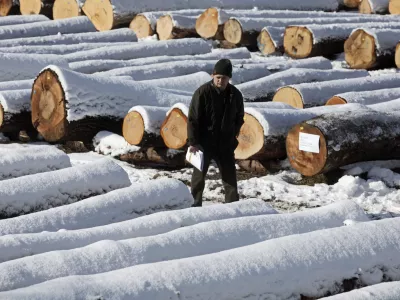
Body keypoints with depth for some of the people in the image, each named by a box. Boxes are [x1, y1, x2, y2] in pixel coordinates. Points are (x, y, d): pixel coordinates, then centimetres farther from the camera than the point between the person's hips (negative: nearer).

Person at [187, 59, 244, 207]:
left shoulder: (235, 94, 1)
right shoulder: (203, 92, -12)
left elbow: (239, 118, 14)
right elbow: (192, 118, -12)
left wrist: (233, 137, 8)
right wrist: (193, 142, -15)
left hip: (225, 144, 3)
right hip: (204, 143, -3)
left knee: (230, 176, 5)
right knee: (199, 175, 5)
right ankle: (195, 205, 16)